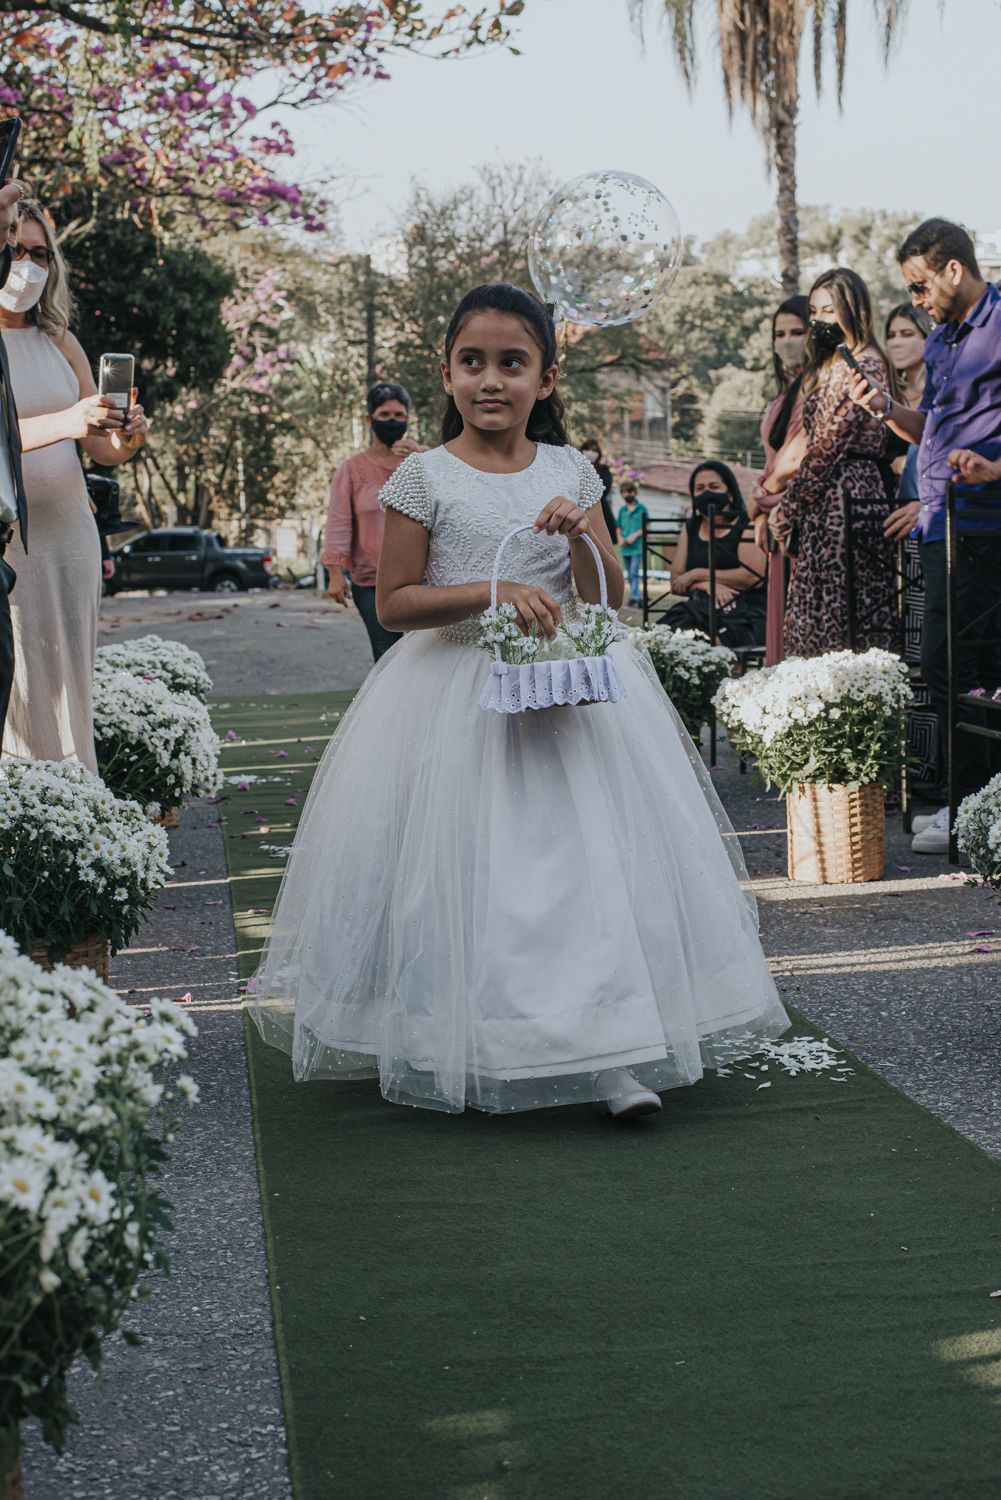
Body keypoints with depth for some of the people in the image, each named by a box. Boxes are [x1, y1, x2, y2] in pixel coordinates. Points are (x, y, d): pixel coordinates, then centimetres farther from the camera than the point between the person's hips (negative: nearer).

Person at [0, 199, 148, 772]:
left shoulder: (60, 345, 14)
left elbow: (99, 447, 8)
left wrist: (126, 440, -14)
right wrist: (63, 423, -31)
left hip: (67, 536, 5)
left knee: (66, 697, 5)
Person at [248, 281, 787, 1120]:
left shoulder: (571, 473, 6)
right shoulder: (426, 477, -3)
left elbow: (608, 600, 6)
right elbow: (395, 603, -6)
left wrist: (582, 535, -13)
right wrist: (493, 591, -18)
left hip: (567, 689, 3)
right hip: (457, 695, -2)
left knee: (587, 858, -5)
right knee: (466, 876, -1)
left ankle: (613, 1055, 0)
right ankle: (455, 1055, 14)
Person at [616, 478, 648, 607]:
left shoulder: (642, 509, -3)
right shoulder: (622, 510, 10)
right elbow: (618, 527, 16)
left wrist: (635, 535, -14)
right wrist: (620, 538, -2)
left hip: (637, 547, -6)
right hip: (625, 548, 6)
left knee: (634, 573, -17)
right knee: (630, 575, 11)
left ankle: (633, 599, -22)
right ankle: (638, 600, 20)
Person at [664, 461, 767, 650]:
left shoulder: (746, 526, 6)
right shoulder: (690, 528, 22)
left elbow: (754, 576, -10)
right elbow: (676, 583, 15)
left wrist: (698, 575, -3)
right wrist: (707, 585, -8)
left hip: (744, 613, -4)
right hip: (699, 610, 4)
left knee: (713, 643, -38)